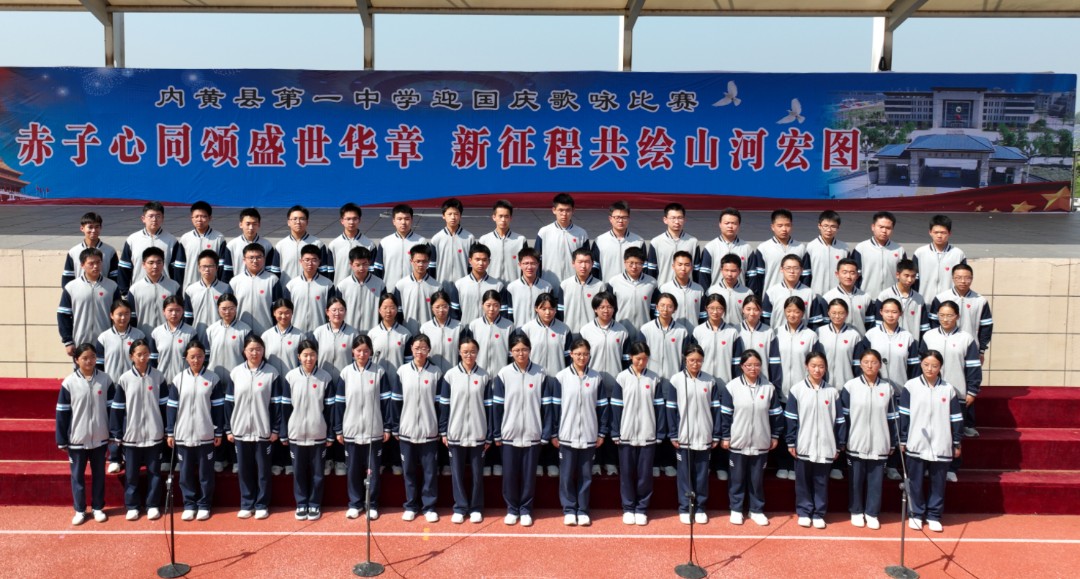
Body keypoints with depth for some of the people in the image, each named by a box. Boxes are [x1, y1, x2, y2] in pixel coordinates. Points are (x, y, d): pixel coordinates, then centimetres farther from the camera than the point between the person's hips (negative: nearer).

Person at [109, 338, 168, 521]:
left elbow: (165, 405, 3)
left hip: (154, 434, 0)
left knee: (154, 471, 8)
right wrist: (117, 434, 0)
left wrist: (167, 430, 2)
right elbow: (117, 408, 1)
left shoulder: (158, 377, -1)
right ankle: (132, 506, 21)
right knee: (131, 473, 9)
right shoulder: (124, 379, -2)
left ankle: (153, 505, 20)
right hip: (131, 435, 0)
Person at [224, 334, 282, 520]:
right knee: (244, 469, 9)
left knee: (263, 469, 6)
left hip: (263, 431, -2)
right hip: (240, 430, 2)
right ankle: (246, 504, 21)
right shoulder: (235, 373, 4)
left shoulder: (271, 373, -2)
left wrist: (275, 429, -5)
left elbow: (276, 403, -2)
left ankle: (262, 505, 16)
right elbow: (229, 402, 6)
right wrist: (228, 429, 3)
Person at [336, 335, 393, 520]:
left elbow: (386, 401, 0)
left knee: (373, 470, 5)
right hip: (351, 430, 1)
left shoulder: (379, 372, -1)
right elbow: (339, 402, 5)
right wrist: (338, 429, 3)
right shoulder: (346, 373, 3)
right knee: (353, 469, 9)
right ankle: (355, 503, 23)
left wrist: (388, 427, -2)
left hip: (374, 431, -1)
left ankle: (372, 505, 18)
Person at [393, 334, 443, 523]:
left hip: (429, 431, -1)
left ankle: (429, 506, 15)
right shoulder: (402, 371, 2)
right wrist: (396, 428, 1)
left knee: (430, 471, 4)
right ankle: (411, 506, 21)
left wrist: (441, 429, -2)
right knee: (409, 470, 9)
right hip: (407, 430, 1)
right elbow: (396, 401, 4)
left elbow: (440, 403, 1)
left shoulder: (436, 373, 1)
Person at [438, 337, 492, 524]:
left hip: (478, 434, 0)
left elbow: (488, 406, 2)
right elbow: (444, 404, 3)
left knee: (477, 473, 7)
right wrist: (443, 431, 1)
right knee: (457, 473, 7)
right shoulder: (450, 375, 0)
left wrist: (489, 435, 1)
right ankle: (460, 508, 19)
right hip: (455, 433, 0)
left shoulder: (484, 376, 1)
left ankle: (476, 508, 20)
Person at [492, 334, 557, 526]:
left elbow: (547, 406, 1)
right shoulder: (503, 374, -2)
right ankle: (512, 509, 22)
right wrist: (497, 434, -1)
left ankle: (525, 509, 22)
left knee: (529, 474, 7)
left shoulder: (540, 374, 0)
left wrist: (546, 433, -2)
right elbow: (497, 406, 0)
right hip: (510, 434, 0)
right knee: (510, 474, 6)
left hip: (533, 434, 0)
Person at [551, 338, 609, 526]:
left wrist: (602, 432, 4)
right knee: (567, 475, 4)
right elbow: (555, 405, 0)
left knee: (585, 475, 7)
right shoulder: (561, 377, -1)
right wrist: (554, 433, -1)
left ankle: (582, 510, 17)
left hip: (589, 436, 1)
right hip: (567, 435, -1)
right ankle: (569, 510, 15)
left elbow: (602, 406, 8)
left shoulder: (595, 378, 4)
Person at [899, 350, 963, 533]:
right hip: (916, 445, -1)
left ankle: (934, 516, 21)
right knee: (915, 482, 5)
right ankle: (916, 514, 19)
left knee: (938, 483, 8)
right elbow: (904, 415, 1)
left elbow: (956, 418, 8)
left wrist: (957, 444, 8)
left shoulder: (948, 389, 4)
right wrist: (903, 441, 0)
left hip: (941, 447, 1)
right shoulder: (910, 386, -1)